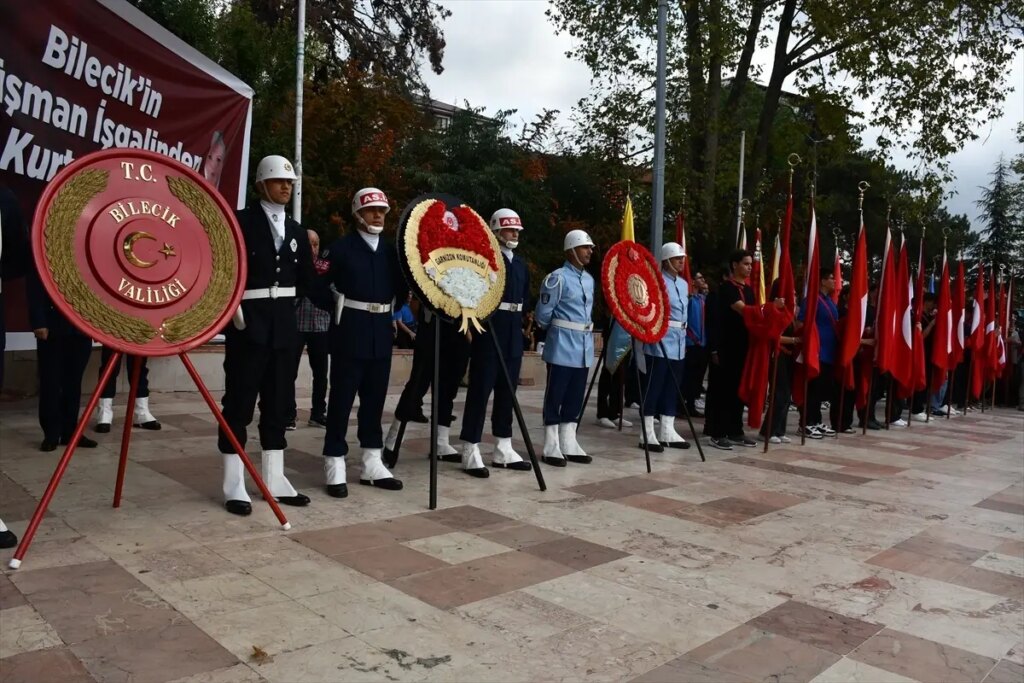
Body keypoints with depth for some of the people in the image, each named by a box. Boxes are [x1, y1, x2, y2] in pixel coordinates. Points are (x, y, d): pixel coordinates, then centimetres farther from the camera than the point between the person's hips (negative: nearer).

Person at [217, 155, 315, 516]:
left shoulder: (296, 230, 15)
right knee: (240, 402, -1)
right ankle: (234, 486, 7)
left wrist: (317, 271, -1)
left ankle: (274, 480, 19)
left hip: (284, 322, 6)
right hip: (248, 320, -6)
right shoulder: (241, 221, -2)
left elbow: (306, 282, 15)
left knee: (279, 402, 9)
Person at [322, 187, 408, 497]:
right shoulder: (342, 247, -2)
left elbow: (401, 288, 13)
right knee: (342, 398, -1)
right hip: (350, 330, -5)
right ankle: (335, 467, 5)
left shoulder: (390, 250, 13)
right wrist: (336, 307, -13)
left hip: (381, 331, 5)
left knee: (375, 398, 10)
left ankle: (372, 464, 19)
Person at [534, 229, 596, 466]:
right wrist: (557, 329, 7)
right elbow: (543, 314, -9)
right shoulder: (558, 278, -12)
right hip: (563, 346, -8)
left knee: (575, 397, 11)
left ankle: (568, 445, 19)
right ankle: (552, 447, 6)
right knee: (555, 396, 0)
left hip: (583, 346, 8)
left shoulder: (589, 279, 13)